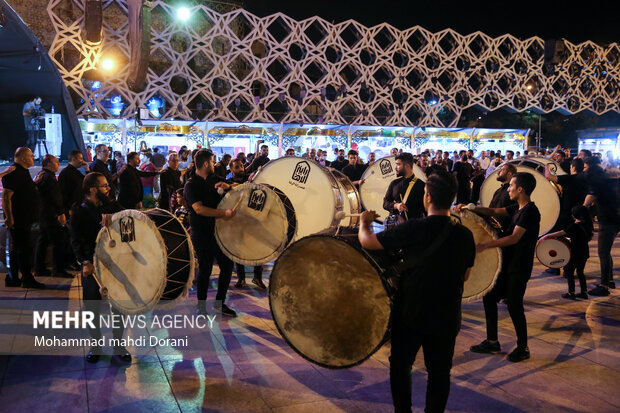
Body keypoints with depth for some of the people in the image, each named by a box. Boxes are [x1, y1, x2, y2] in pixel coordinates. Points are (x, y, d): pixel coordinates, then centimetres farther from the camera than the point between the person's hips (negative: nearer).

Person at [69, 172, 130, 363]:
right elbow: (76, 240, -7)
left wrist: (113, 219, -24)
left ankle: (119, 344, 21)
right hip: (91, 265, -2)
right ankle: (95, 345, 24)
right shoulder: (79, 211, -2)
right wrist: (85, 261, -19)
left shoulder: (112, 206, 6)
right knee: (92, 307, 7)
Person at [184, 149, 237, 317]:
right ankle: (201, 307, 16)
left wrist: (227, 186, -6)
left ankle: (220, 303, 24)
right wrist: (223, 213, -31)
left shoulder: (214, 179, 10)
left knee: (227, 265, 8)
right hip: (201, 234, -7)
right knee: (205, 269, -1)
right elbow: (199, 209, -25)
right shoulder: (191, 185, -12)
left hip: (217, 230, 7)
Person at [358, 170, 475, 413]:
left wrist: (364, 223, 7)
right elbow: (465, 276, 7)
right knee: (439, 371, 17)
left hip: (410, 313, -2)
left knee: (400, 365, 18)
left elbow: (366, 241, -13)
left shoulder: (413, 229, -19)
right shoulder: (465, 235, -7)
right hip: (447, 317, 3)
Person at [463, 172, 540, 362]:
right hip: (507, 264, 10)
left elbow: (515, 238, -27)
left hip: (519, 268, -10)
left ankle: (523, 348, 17)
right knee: (489, 297, 13)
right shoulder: (517, 208, 10)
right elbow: (494, 211, 17)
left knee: (514, 306, -1)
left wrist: (484, 245, -32)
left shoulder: (529, 211, -19)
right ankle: (492, 342, 24)